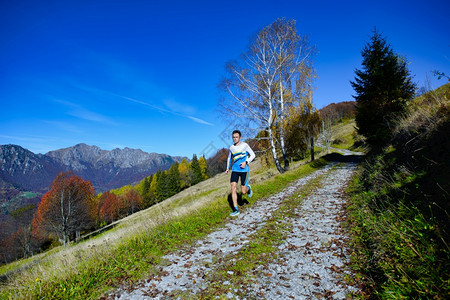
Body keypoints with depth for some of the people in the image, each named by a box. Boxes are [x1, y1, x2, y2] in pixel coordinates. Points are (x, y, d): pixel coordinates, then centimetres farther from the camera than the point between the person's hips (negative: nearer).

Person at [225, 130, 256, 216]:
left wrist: (246, 162, -14)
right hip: (235, 170, 4)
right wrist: (228, 168, 11)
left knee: (243, 191, -5)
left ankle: (248, 188, 33)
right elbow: (229, 158, 23)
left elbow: (252, 155, 2)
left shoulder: (245, 145, -3)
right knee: (233, 187, -11)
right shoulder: (231, 147, 8)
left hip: (244, 170, -3)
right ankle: (235, 209, -4)